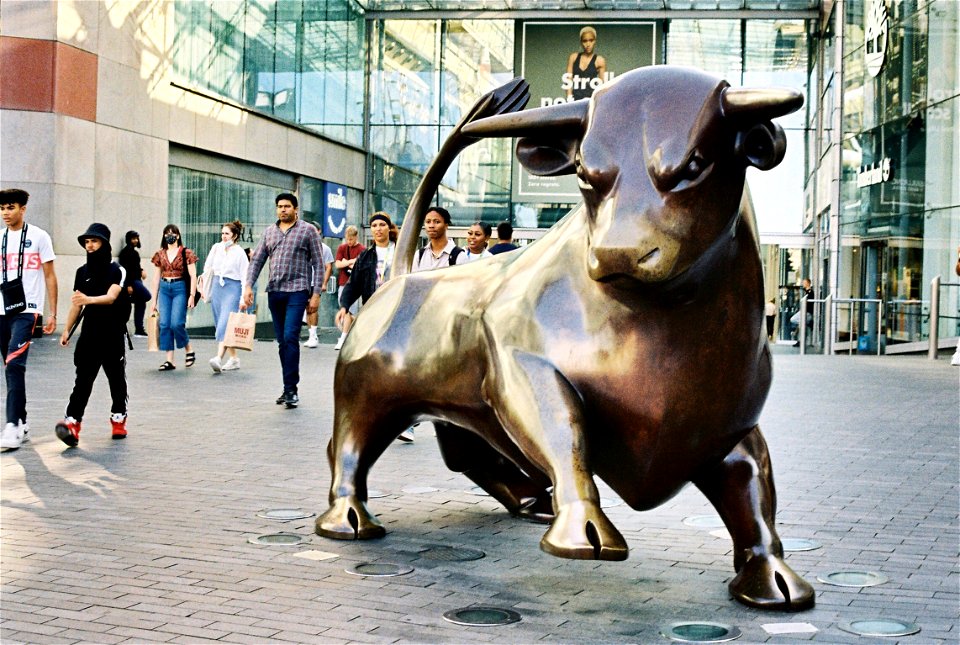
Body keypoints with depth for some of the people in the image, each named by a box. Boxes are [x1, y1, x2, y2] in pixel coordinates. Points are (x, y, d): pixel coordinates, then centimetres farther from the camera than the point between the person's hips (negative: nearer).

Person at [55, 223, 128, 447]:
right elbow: (76, 305, 16)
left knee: (116, 379, 8)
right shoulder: (82, 272, 10)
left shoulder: (117, 271, -5)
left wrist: (88, 299, -39)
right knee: (83, 379, -8)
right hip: (89, 333, 3)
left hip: (113, 334, -3)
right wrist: (67, 330, 12)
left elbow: (111, 297, -22)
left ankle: (118, 420, 23)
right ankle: (72, 422, -19)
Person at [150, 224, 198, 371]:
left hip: (180, 288, -5)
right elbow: (156, 277, 14)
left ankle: (189, 350, 10)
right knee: (164, 324, -2)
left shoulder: (186, 253, -1)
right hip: (164, 289, 5)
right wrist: (154, 300, 13)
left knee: (176, 323, -15)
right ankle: (169, 360, 2)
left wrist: (192, 295, -11)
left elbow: (193, 276, -3)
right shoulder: (160, 254, 11)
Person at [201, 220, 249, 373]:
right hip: (217, 286, 6)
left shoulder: (240, 253, -4)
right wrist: (203, 286, 16)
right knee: (220, 323, 7)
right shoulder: (216, 248, 10)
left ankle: (219, 358, -29)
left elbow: (245, 276, -7)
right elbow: (208, 267, 18)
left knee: (225, 322, -18)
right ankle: (234, 358, 16)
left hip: (232, 288, -6)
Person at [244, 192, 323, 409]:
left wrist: (316, 294, -7)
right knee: (282, 342, 8)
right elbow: (257, 260, 12)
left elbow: (318, 263, 0)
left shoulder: (307, 230, 1)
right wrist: (248, 285, -2)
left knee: (290, 338, -15)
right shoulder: (269, 232, 13)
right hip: (274, 292, 5)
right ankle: (289, 388, 16)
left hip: (297, 291, -5)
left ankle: (291, 389, -13)